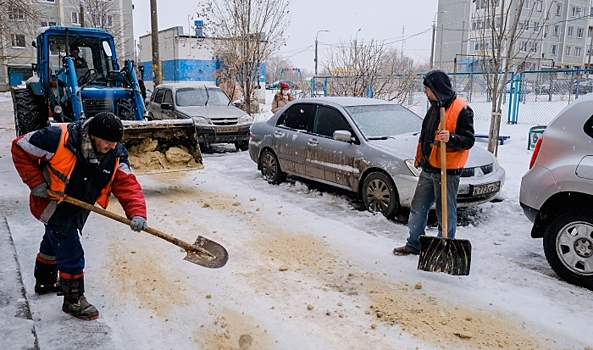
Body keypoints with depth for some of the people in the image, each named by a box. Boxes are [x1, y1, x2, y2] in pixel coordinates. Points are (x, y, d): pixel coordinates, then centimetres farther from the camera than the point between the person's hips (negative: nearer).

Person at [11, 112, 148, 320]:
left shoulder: (116, 154, -19)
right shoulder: (58, 139, -33)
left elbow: (127, 183, -24)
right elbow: (20, 148, -21)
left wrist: (136, 213, -39)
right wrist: (36, 183, -23)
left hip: (78, 208, 7)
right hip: (53, 205, -6)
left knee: (53, 243, 29)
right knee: (71, 253, -5)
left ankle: (45, 282, 52)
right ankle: (73, 300, 13)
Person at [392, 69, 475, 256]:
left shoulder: (461, 110, -14)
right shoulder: (434, 107, 12)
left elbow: (468, 140, -17)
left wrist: (451, 138, -34)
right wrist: (419, 157, 23)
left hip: (447, 172, -8)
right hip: (427, 169, 8)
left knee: (446, 213, 3)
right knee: (418, 209, 15)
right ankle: (414, 244, 29)